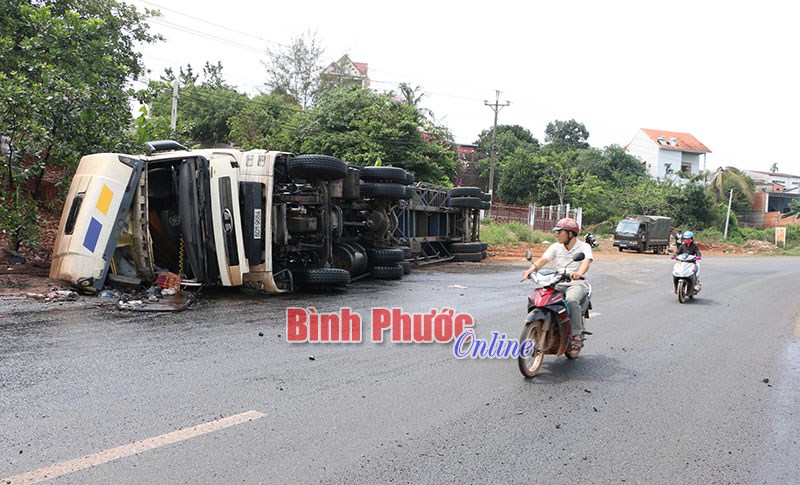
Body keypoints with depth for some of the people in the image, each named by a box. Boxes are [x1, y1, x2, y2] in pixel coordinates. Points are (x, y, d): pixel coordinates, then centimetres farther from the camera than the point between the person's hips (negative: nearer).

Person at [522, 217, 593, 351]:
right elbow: (542, 260, -2)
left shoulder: (584, 247, -1)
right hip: (557, 284, 4)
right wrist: (531, 269, -24)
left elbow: (586, 262, -21)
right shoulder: (556, 247, 11)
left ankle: (577, 335, -27)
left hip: (577, 284, -4)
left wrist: (579, 273, -44)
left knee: (571, 300, -37)